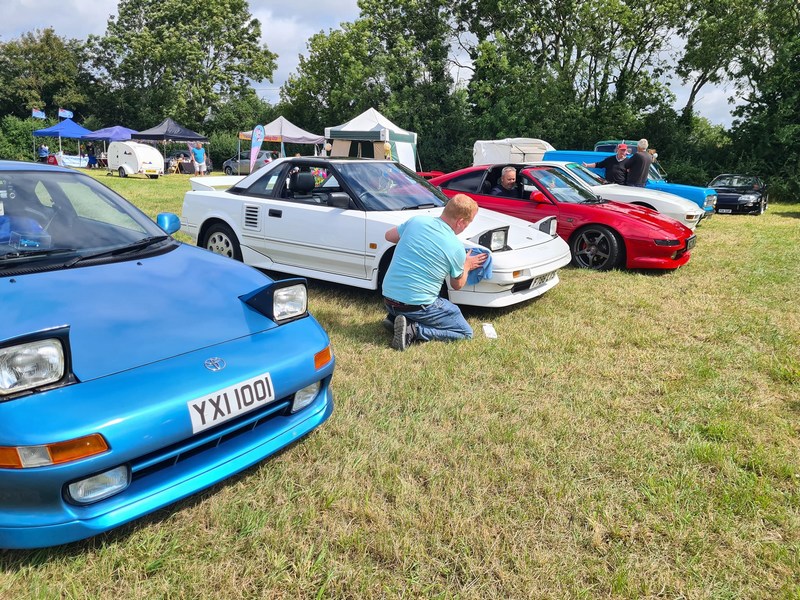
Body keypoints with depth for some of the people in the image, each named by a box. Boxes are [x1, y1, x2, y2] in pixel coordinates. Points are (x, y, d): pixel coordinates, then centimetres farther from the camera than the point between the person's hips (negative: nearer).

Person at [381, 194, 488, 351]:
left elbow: (389, 236, 19)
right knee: (465, 332, 6)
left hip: (387, 298, 7)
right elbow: (457, 285, 7)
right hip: (416, 305, -7)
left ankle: (394, 318, 9)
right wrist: (466, 266, 25)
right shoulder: (456, 248, -10)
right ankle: (412, 330, -9)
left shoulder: (416, 220, 1)